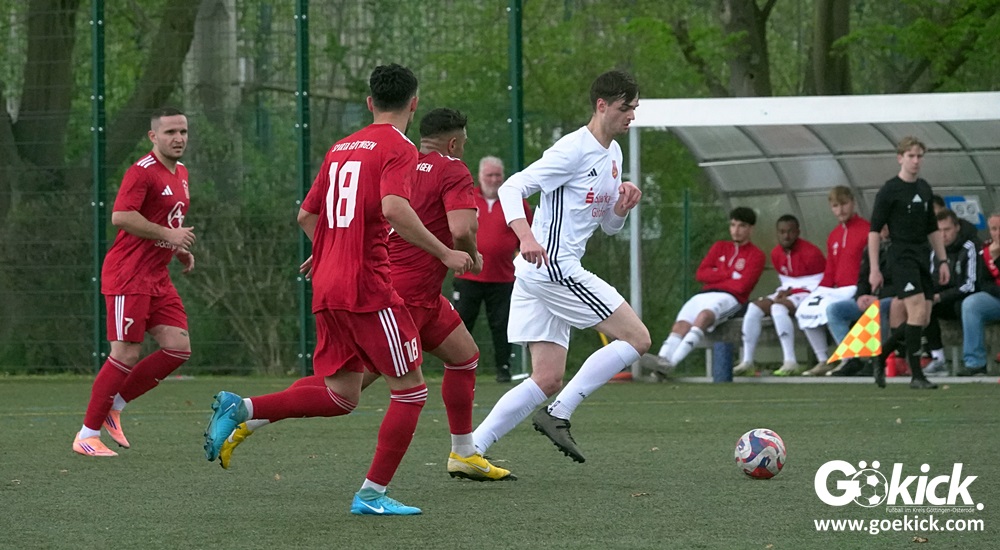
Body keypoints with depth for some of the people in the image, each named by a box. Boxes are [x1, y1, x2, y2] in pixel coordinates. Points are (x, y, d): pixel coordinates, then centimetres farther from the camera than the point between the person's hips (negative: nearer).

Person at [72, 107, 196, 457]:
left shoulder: (181, 173, 16)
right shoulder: (142, 171, -13)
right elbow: (121, 216, -24)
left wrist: (180, 250, 13)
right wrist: (169, 234, -22)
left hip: (158, 278, 9)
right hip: (128, 276, -9)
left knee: (178, 348, -1)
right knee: (127, 355, -10)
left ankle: (113, 406, 11)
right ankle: (87, 435, -1)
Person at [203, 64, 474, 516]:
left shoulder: (341, 148, 17)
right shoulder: (399, 149, -6)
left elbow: (306, 216, 23)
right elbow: (394, 208, -24)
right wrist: (445, 253, -17)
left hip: (326, 289, 8)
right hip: (367, 288, -8)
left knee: (340, 395, 13)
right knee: (410, 390, 2)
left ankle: (240, 409, -1)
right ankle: (373, 493, 0)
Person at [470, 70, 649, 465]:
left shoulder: (613, 154, 18)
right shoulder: (574, 149, -12)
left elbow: (609, 226, 25)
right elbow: (511, 188, -17)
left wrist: (623, 205, 3)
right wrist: (526, 237, -32)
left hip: (542, 274, 10)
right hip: (552, 266, -10)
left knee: (548, 380, 6)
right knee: (637, 338, -8)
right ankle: (558, 415, -8)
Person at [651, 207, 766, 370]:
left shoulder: (756, 255, 9)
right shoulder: (720, 247, 25)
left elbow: (742, 285, -6)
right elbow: (700, 274, 12)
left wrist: (716, 276, 4)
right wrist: (731, 273, 2)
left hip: (730, 297, -6)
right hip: (705, 295, 6)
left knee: (705, 314, -38)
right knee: (682, 323, -25)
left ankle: (673, 361, -53)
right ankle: (662, 359, -47)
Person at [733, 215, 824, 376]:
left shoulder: (810, 253, -13)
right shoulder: (776, 253, 10)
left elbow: (820, 285, -13)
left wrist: (790, 292, -19)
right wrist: (784, 291, -6)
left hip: (808, 294, -8)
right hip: (789, 293, 8)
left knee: (778, 307, -34)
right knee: (754, 307, -11)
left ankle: (790, 361, -36)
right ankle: (747, 361, -15)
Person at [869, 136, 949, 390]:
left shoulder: (924, 189, 14)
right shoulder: (889, 190, -7)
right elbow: (874, 230, -7)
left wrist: (942, 261, 16)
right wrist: (874, 269, -13)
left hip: (922, 256, 7)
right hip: (902, 256, -7)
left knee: (922, 319, 4)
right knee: (917, 311, -17)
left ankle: (881, 356, 23)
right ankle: (917, 376, -14)